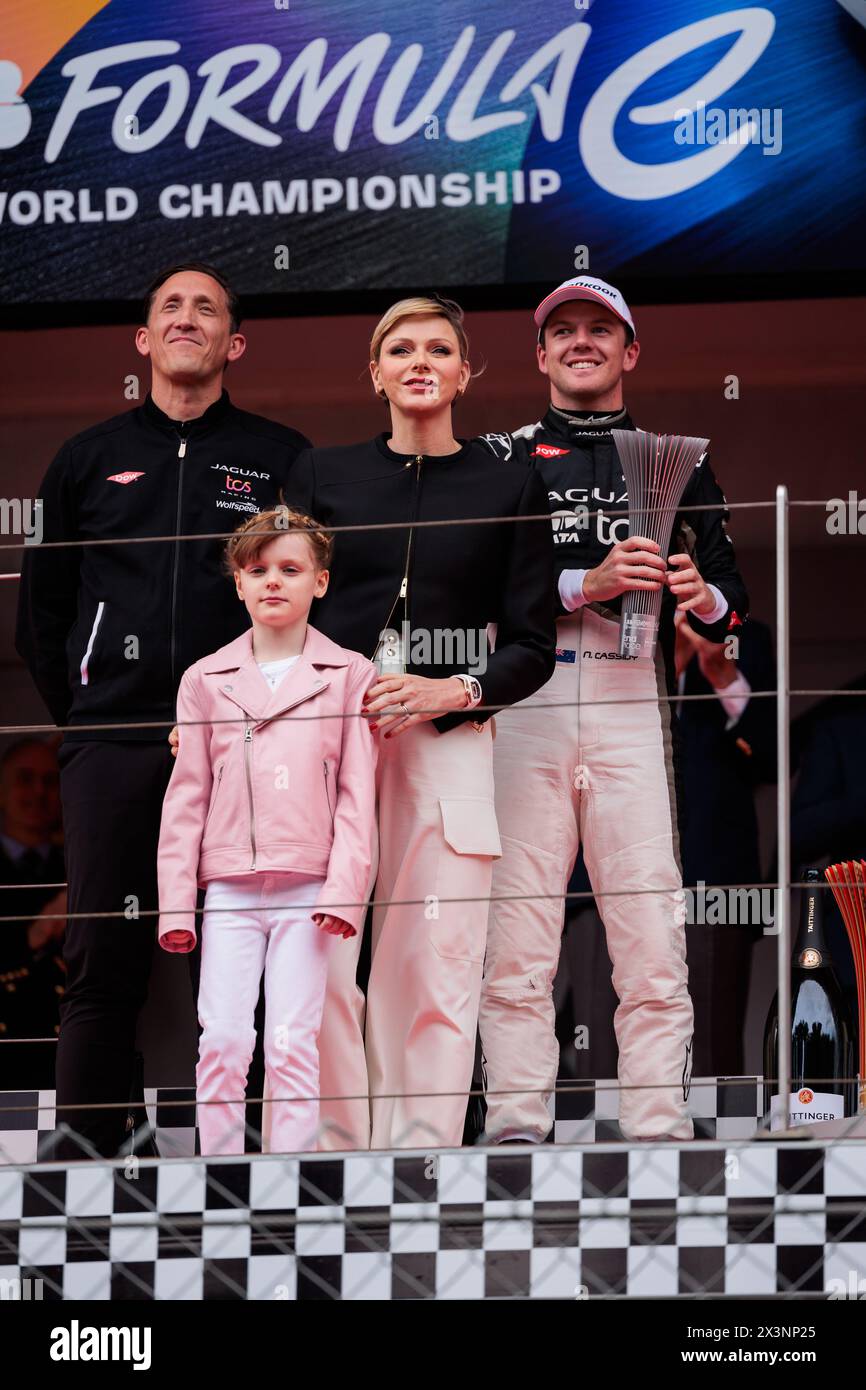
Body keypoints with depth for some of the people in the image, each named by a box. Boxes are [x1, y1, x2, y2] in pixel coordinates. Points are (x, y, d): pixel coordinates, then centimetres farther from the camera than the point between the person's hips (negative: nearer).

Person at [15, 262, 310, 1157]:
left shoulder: (282, 461, 10)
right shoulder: (90, 460, 16)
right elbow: (41, 610, 19)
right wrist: (82, 712, 10)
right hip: (114, 742, 1)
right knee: (103, 955, -3)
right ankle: (81, 1154, -1)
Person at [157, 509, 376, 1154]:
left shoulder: (350, 676, 7)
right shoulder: (206, 681, 13)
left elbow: (358, 793, 3)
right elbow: (186, 798, 12)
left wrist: (343, 890, -8)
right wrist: (175, 902, 5)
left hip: (308, 888, -2)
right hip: (229, 889, 2)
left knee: (294, 1043, -5)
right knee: (222, 1040, -5)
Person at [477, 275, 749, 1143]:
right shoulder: (501, 459, 16)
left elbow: (730, 599, 18)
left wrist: (701, 597, -6)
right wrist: (586, 586, -10)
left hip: (631, 707, 1)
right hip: (523, 705, -1)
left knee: (652, 942, -7)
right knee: (515, 942, -7)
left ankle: (658, 1136, -8)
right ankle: (516, 1130, -7)